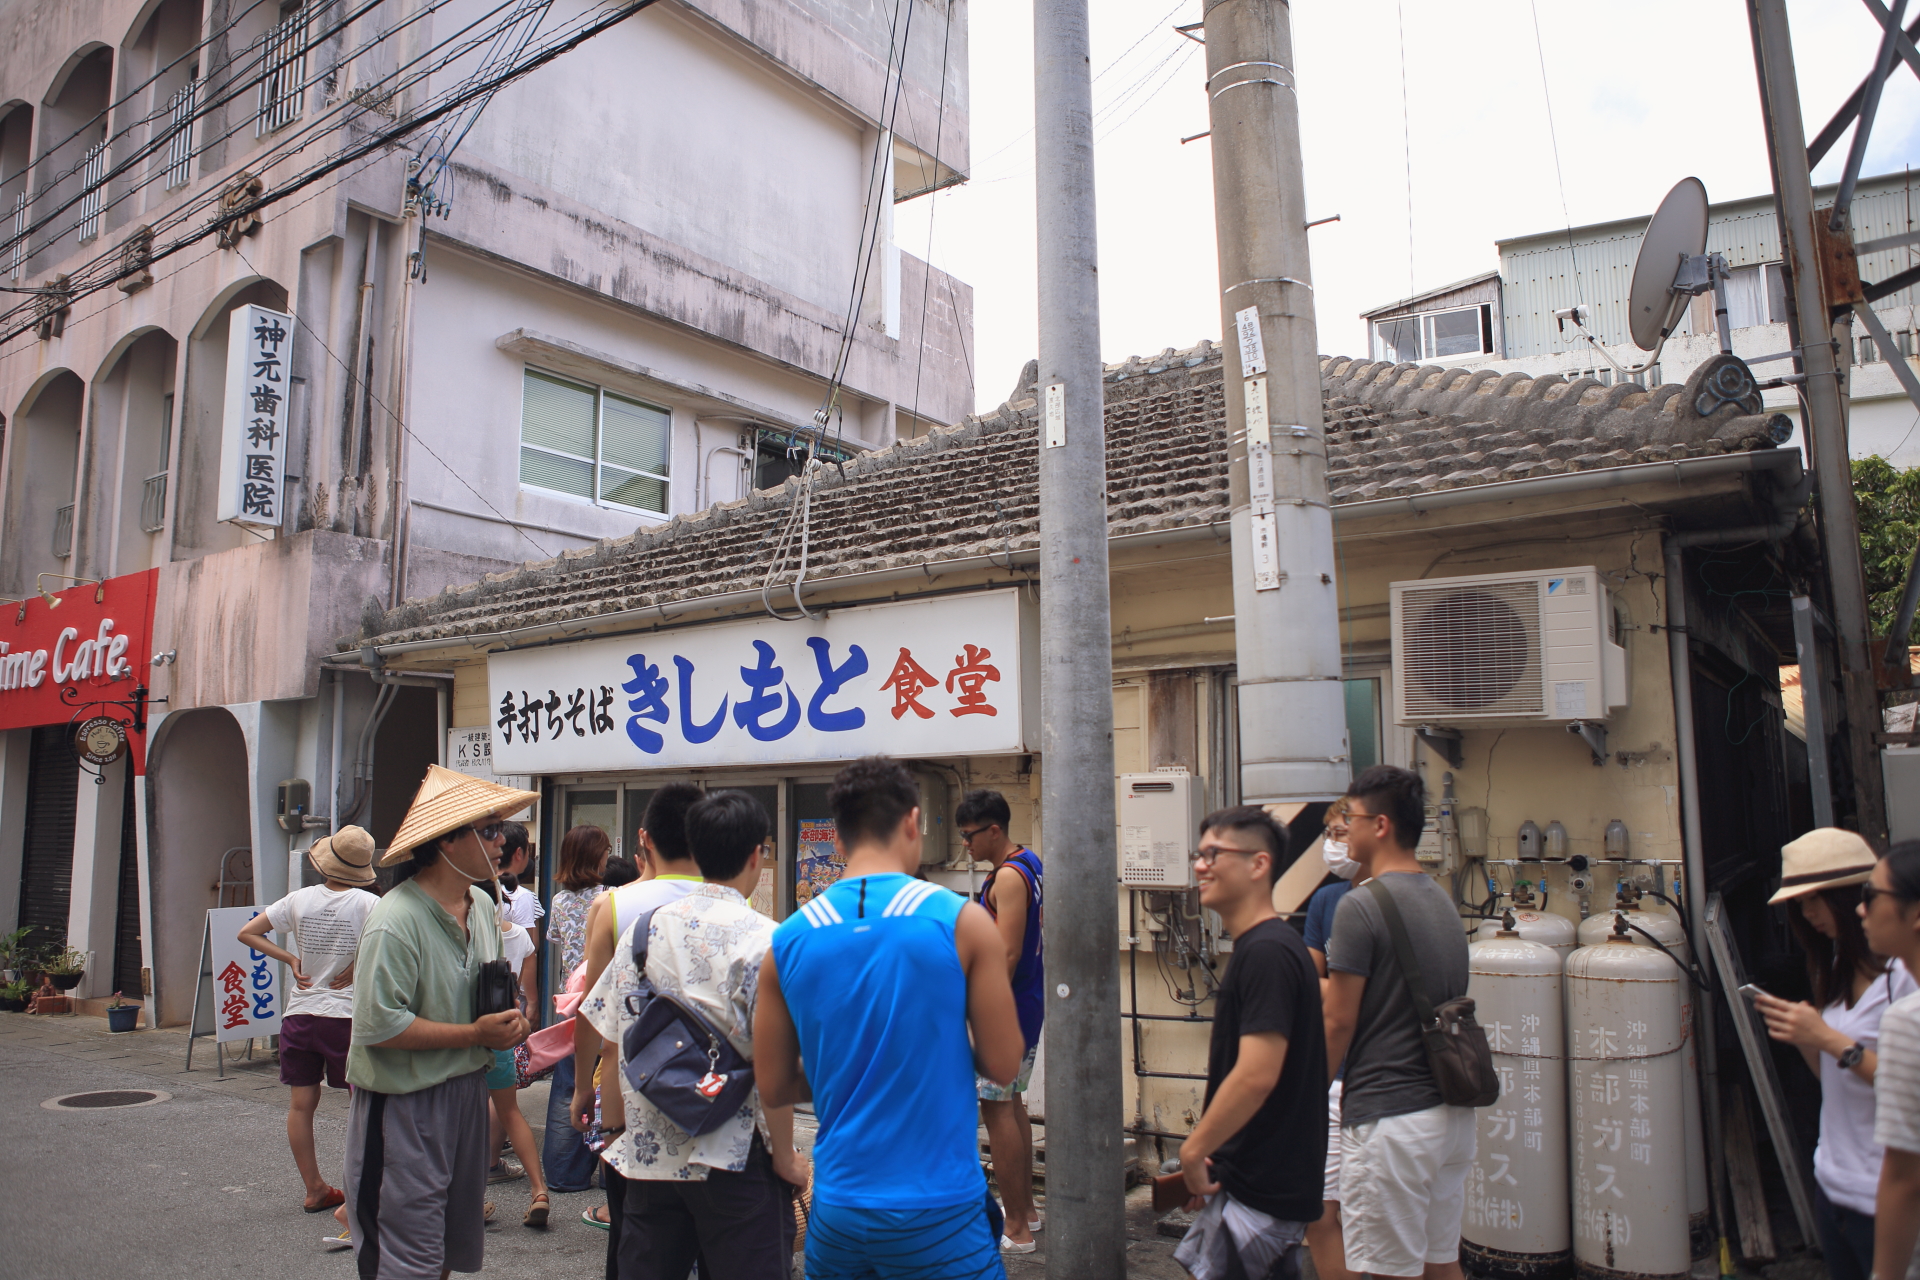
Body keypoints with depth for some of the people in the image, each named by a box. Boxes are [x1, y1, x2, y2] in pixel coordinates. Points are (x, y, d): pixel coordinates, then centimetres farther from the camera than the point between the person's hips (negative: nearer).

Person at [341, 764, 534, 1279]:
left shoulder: (482, 905, 5)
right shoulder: (396, 922, -22)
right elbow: (378, 1025, -26)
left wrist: (507, 1018, -1)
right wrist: (475, 1034, -20)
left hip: (467, 1089, 8)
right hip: (406, 1105, -8)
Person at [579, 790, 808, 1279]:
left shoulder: (645, 926, 2)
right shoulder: (762, 939, -14)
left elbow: (612, 1045, 5)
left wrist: (618, 1129, 17)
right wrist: (785, 1156, -4)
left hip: (648, 1152, 5)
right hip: (733, 1163, -5)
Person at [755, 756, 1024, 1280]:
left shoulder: (788, 941, -3)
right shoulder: (962, 921, -12)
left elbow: (773, 1088, 3)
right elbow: (1002, 1065, -7)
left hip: (837, 1205, 4)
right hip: (940, 1210, -3)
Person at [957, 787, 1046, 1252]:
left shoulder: (1008, 877, -19)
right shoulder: (1029, 865, 11)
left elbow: (1007, 954, -24)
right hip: (1027, 1003, 11)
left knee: (996, 1107, -4)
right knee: (1012, 1102, 19)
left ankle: (1016, 1230, 2)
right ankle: (1024, 1209, 30)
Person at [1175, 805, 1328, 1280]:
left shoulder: (1264, 953, -21)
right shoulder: (1257, 946, 11)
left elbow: (1257, 1075, -27)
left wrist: (1193, 1150, -15)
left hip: (1262, 1188, -9)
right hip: (1252, 1177, 9)